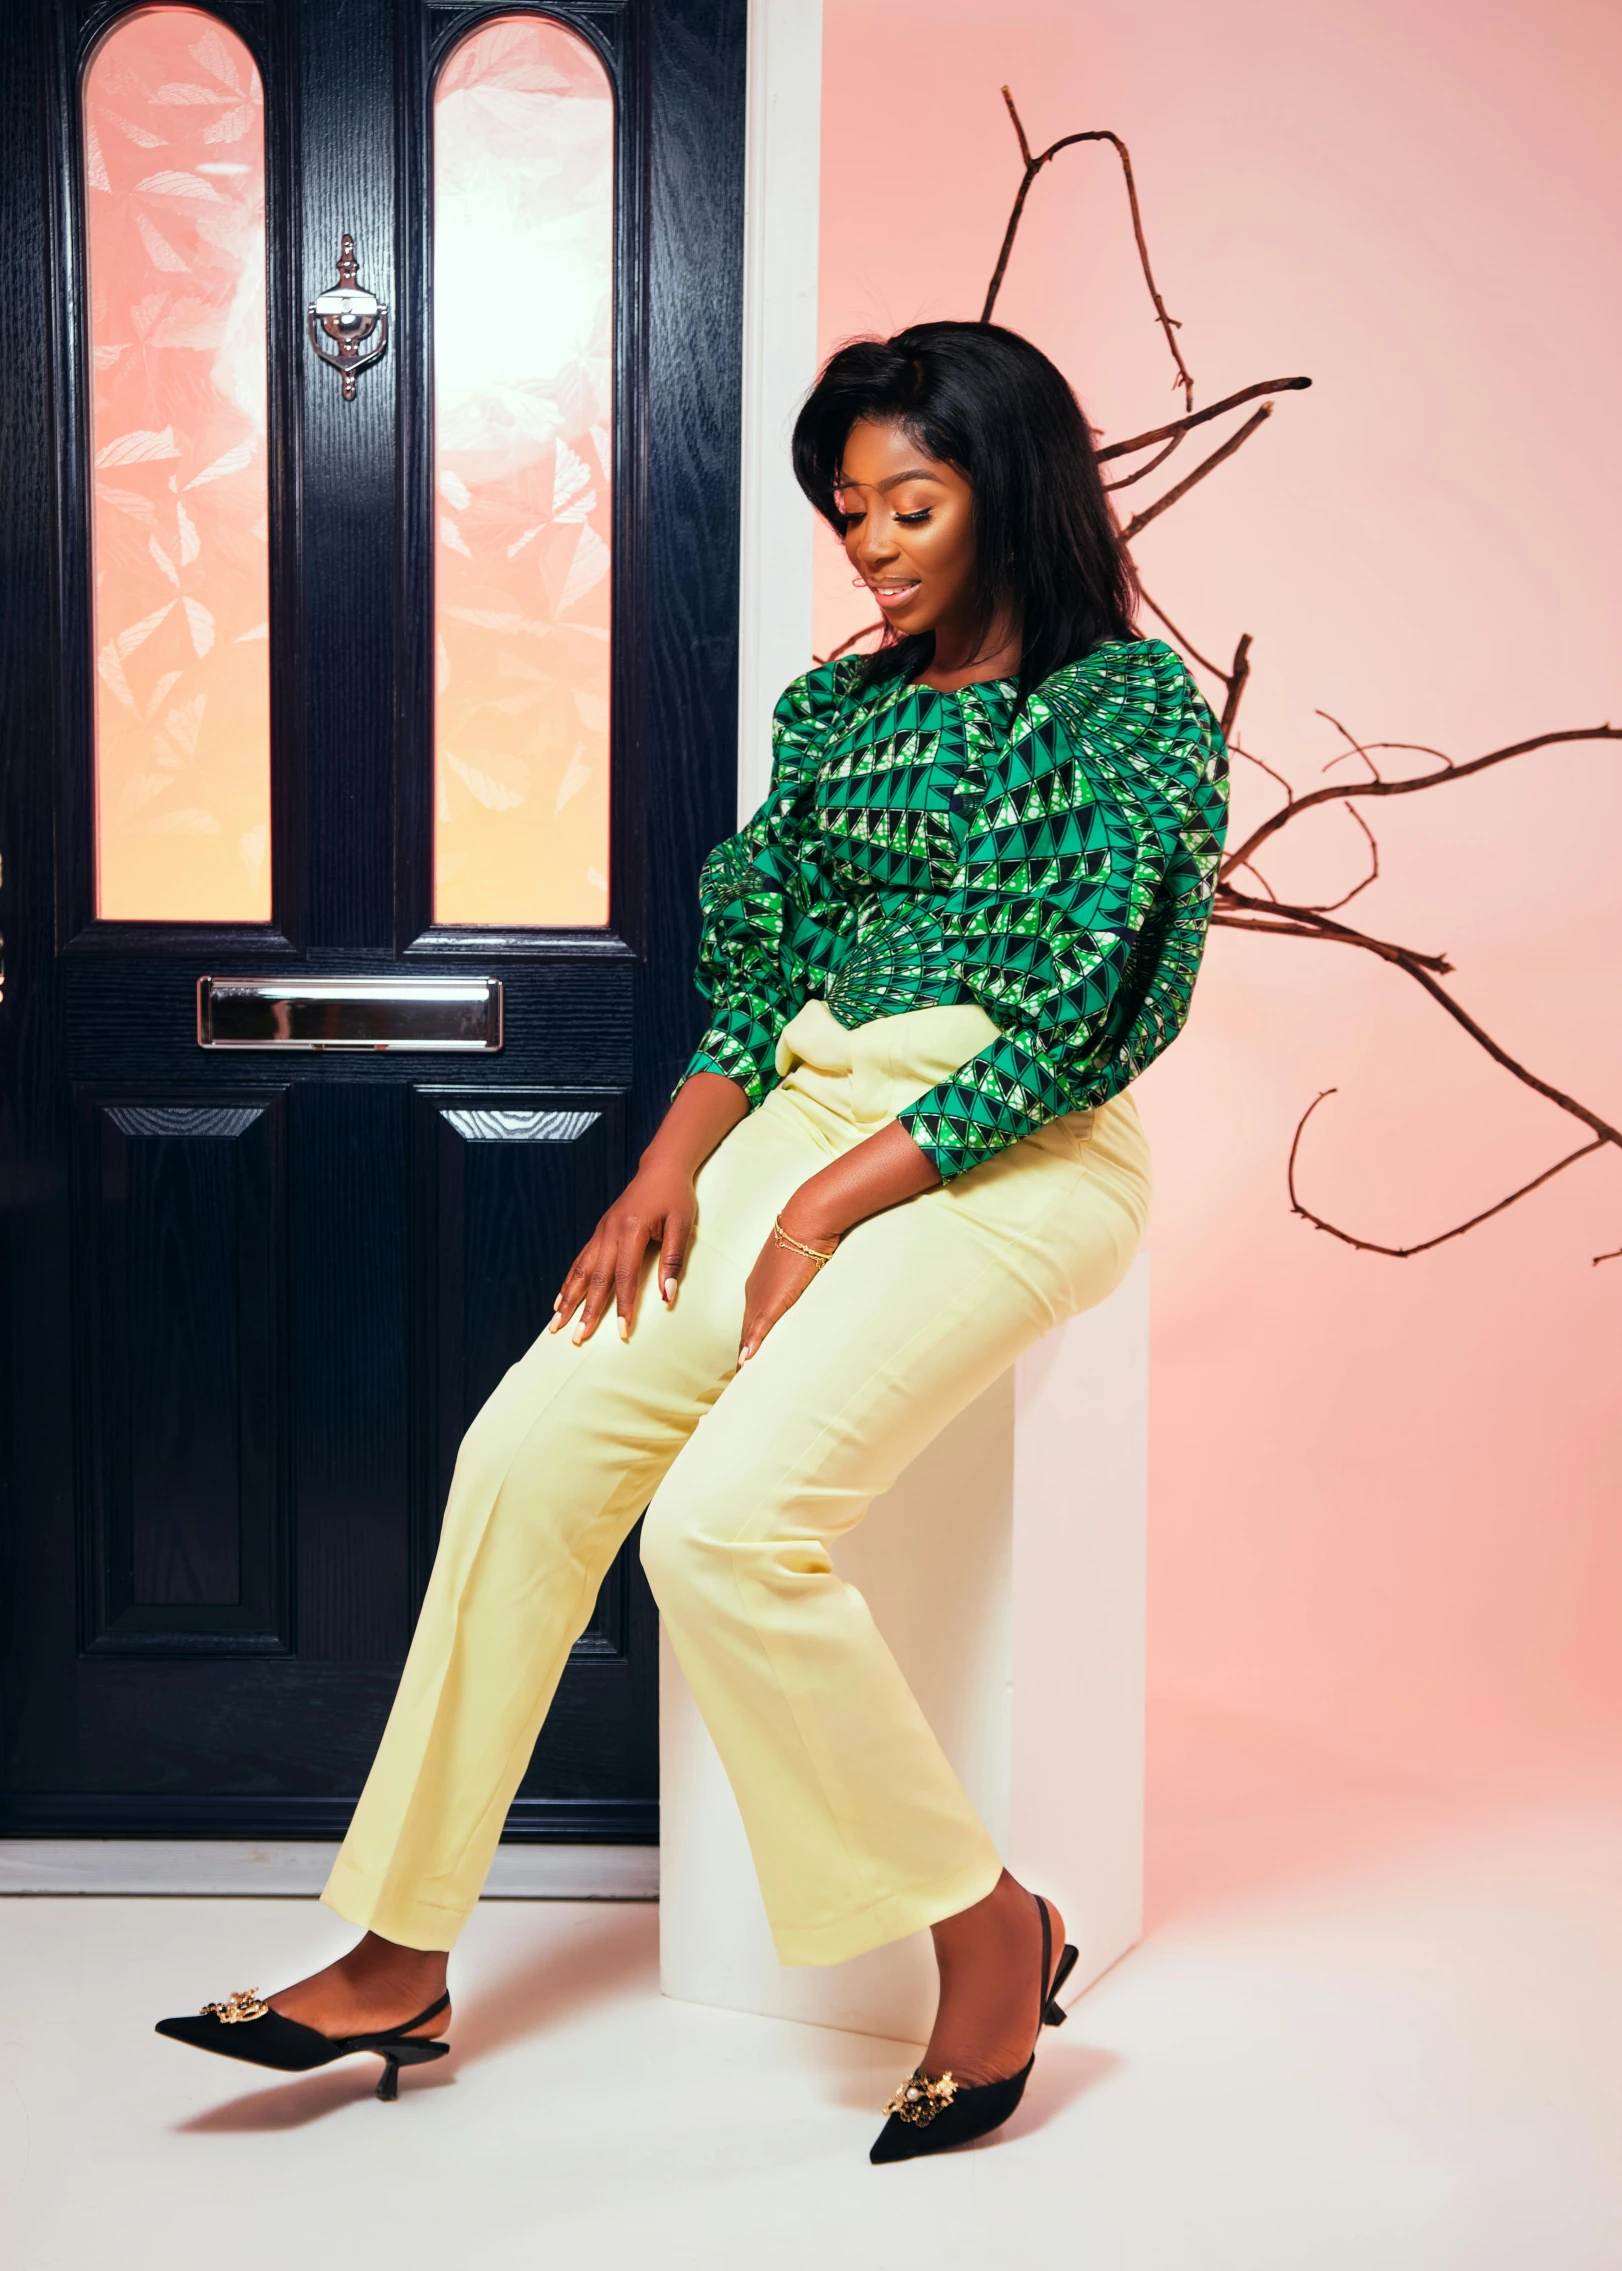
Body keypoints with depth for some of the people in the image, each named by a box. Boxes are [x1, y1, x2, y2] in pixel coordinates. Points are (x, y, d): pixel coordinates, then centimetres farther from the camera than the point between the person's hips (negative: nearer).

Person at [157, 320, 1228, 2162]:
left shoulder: (1135, 702, -3)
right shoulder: (838, 709, 17)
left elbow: (1085, 1011, -11)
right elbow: (760, 969, 15)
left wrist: (833, 1204, -14)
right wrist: (673, 1163, -3)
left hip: (1014, 1155, -7)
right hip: (811, 1118, 7)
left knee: (725, 1523, -26)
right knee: (529, 1449, -9)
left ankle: (988, 1929, -6)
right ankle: (401, 1957, 0)